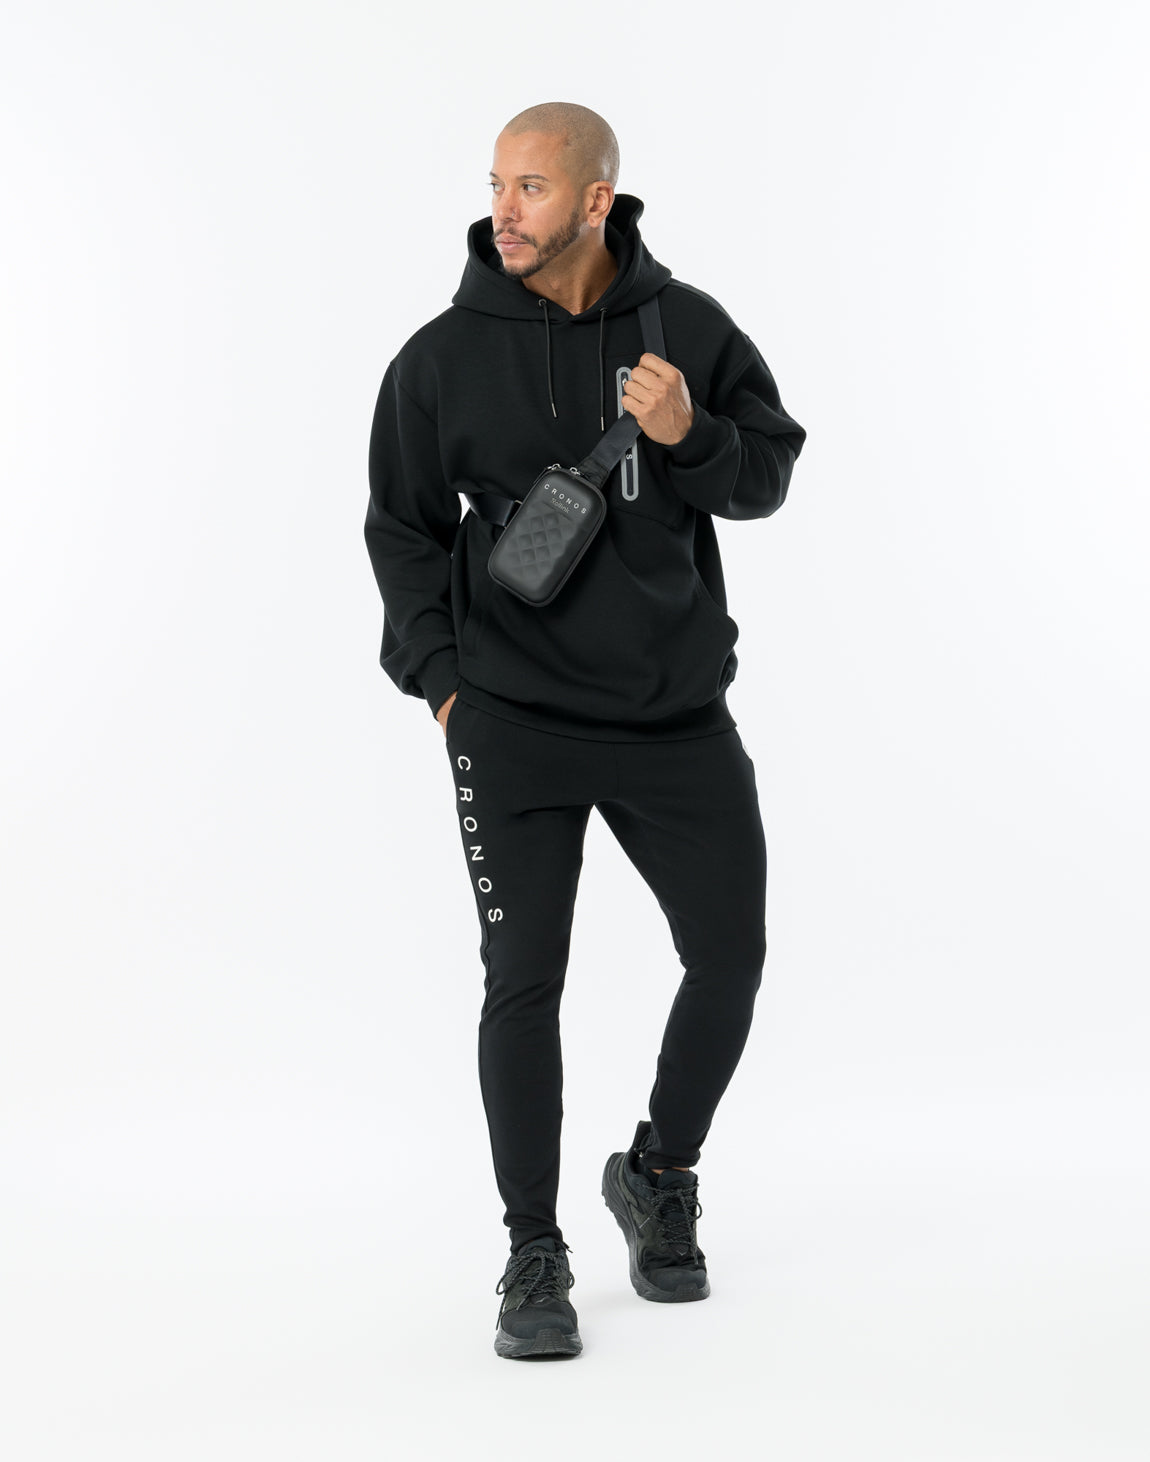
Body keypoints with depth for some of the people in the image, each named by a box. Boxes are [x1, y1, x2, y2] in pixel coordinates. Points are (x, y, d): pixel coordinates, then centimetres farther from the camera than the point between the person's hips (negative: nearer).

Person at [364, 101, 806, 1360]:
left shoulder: (690, 328, 0)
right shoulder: (443, 356, -3)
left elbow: (768, 472, 4)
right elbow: (403, 525, 5)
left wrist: (689, 436, -17)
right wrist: (440, 677, -4)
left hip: (676, 710, 2)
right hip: (514, 722, -2)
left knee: (731, 952, 5)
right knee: (524, 982, -3)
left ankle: (659, 1175, 31)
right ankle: (532, 1256, 12)